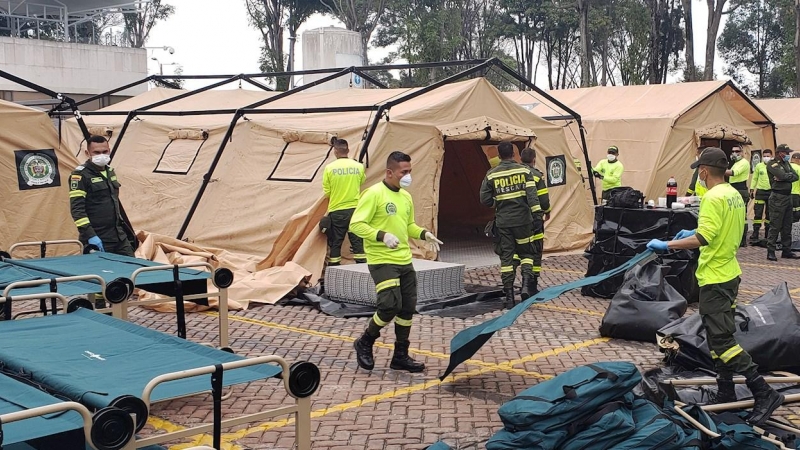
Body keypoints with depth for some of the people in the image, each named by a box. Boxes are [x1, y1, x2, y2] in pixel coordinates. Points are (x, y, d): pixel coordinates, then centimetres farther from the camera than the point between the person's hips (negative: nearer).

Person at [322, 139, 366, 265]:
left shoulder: (329, 168, -7)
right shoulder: (359, 166, -3)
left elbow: (326, 192, -1)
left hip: (336, 211, -1)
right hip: (355, 209, 1)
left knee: (335, 243, 7)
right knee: (357, 242, 6)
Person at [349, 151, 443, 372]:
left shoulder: (406, 197, 12)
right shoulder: (374, 194, -11)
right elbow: (356, 224, -15)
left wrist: (424, 234, 6)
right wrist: (382, 236, -26)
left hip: (405, 262, 8)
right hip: (382, 261, -8)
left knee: (408, 308, 8)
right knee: (390, 305, -14)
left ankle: (401, 356, 22)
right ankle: (365, 344, 10)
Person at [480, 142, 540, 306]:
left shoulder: (491, 175, 0)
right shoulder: (524, 170, -1)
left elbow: (485, 200, 2)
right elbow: (531, 193, -14)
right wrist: (537, 212, -20)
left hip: (503, 222, 1)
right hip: (522, 220, -1)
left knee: (506, 256, 7)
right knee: (526, 252, 13)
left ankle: (509, 295, 7)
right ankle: (526, 284, -8)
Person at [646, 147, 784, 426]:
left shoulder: (713, 197, -20)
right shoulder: (734, 194, 9)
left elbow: (704, 238, -29)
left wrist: (667, 246, -24)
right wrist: (693, 232, 22)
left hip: (714, 278, -10)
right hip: (730, 273, 10)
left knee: (721, 340, -8)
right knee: (722, 336, 16)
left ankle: (763, 393, -9)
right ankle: (726, 394, 24)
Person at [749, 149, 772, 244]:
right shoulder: (758, 166, 3)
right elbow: (754, 178, 10)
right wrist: (751, 189, 4)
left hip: (771, 192, 0)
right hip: (760, 192, 0)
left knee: (769, 214, 9)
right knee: (758, 213, -5)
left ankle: (768, 235, 18)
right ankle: (755, 235, -4)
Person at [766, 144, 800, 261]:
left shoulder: (786, 163, 17)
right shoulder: (772, 164, -7)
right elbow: (783, 176, -21)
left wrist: (786, 177, -12)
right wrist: (790, 176, -2)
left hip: (788, 196, 8)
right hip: (778, 197, -8)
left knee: (787, 226, 11)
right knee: (775, 226, -8)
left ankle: (786, 250, 19)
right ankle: (770, 252, -5)